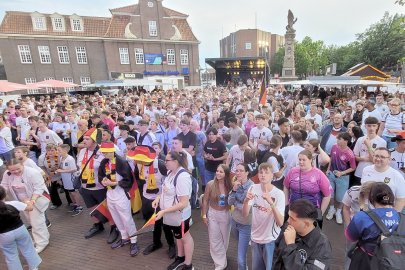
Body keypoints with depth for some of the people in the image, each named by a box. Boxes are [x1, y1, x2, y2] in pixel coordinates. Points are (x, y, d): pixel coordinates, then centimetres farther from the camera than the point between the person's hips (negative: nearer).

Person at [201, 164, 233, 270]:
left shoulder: (230, 185, -14)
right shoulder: (210, 184, -17)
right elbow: (205, 200, -8)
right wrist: (204, 215, -6)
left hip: (226, 214, 1)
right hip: (213, 214, -1)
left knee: (224, 238, 20)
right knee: (214, 239, 8)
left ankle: (220, 258, 47)